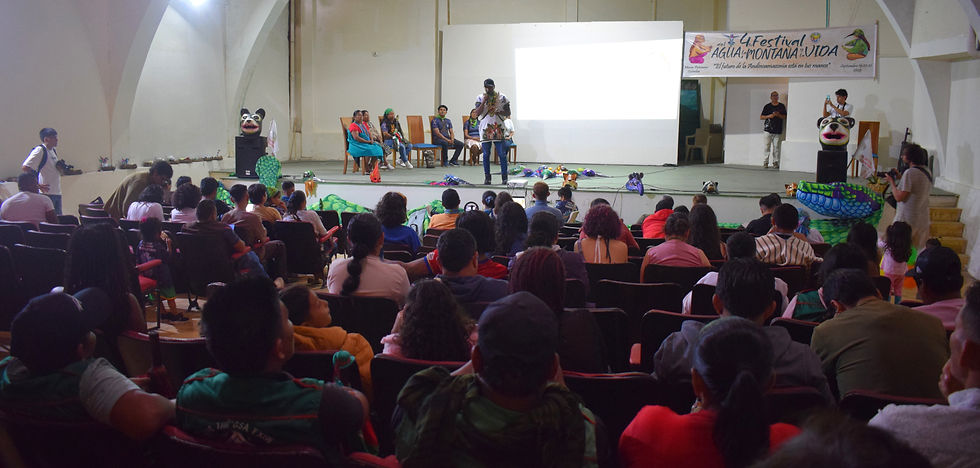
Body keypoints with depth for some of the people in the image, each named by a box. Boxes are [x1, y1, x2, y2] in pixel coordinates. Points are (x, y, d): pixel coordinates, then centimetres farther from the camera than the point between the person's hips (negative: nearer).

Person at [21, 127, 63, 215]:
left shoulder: (53, 151, 16)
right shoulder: (39, 150, -10)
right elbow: (24, 168, -18)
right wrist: (38, 185, -18)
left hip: (57, 193, 9)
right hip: (46, 193, -9)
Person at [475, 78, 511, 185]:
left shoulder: (502, 97, 4)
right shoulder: (480, 98, 5)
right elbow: (477, 113, -3)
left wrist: (500, 112, -14)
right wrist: (484, 102, -13)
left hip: (498, 128, -1)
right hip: (485, 129, 1)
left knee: (502, 154, -5)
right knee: (486, 154, 4)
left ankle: (504, 178, 1)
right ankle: (487, 178, 12)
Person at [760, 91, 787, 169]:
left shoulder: (782, 106, 11)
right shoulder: (767, 106, 8)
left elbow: (785, 117, 12)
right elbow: (761, 117, 7)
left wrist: (779, 115, -8)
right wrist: (769, 116, -10)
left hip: (777, 130, 1)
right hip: (767, 130, -1)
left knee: (776, 147, 0)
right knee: (766, 147, -5)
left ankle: (775, 162, 5)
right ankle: (765, 162, 0)